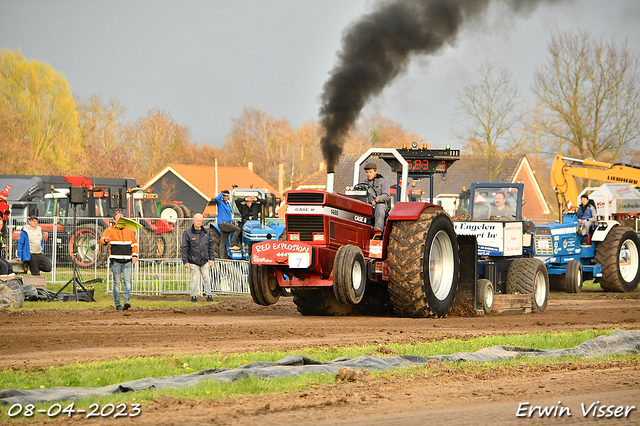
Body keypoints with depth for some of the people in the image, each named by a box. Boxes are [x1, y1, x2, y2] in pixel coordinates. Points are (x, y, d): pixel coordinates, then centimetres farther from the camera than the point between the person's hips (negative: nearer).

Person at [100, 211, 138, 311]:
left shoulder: (129, 230, 15)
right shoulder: (110, 230, 3)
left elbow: (134, 243, 20)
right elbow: (102, 239, -10)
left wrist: (134, 255, 7)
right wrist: (105, 240, -36)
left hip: (127, 261, 3)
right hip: (116, 261, -2)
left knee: (127, 281, -11)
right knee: (116, 283, 0)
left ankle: (127, 301, -18)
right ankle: (117, 304, 4)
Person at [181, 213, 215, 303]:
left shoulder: (206, 232, 8)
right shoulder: (188, 232, -4)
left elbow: (211, 246, 13)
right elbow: (184, 248, -4)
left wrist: (211, 258, 7)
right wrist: (185, 261, -9)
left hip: (205, 261, 3)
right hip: (194, 261, -3)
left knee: (207, 279, 5)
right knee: (195, 279, 0)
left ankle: (209, 295, 14)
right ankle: (193, 296, 10)